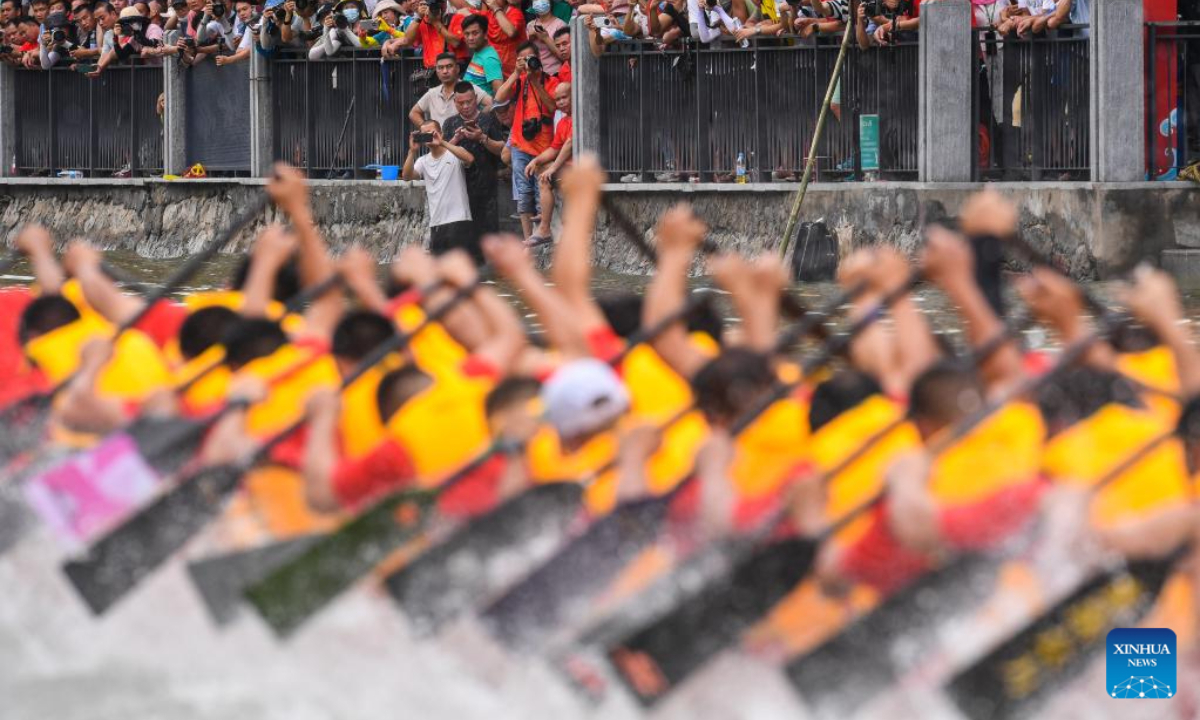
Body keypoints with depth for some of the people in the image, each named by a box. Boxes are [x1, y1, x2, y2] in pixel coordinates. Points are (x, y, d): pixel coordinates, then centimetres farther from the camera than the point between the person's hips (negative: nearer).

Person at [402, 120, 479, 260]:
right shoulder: (423, 161, 12)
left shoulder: (454, 154, -1)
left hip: (458, 221, -5)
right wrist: (412, 151, -14)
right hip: (436, 223, 5)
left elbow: (469, 159, -23)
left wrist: (442, 143, -25)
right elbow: (407, 176, -3)